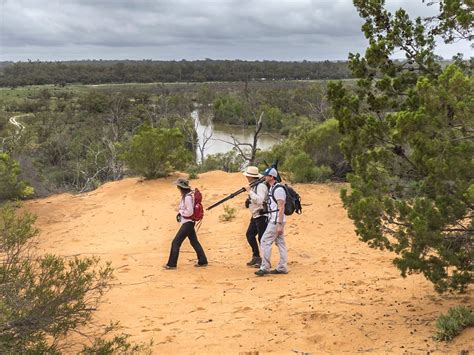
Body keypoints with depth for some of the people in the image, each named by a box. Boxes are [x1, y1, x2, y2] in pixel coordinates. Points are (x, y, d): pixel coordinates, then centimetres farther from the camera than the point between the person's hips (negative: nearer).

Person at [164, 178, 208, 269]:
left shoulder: (188, 197, -21)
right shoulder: (185, 196, 10)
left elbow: (190, 212, -23)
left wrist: (180, 212, -11)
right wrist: (179, 214, 5)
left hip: (187, 223, -10)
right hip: (188, 223, 10)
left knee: (176, 242, -6)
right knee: (194, 242, 14)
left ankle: (171, 264, 0)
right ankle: (203, 261, 19)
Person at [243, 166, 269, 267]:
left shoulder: (261, 186, -18)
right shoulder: (253, 185, 11)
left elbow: (259, 200, -30)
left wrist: (250, 191, -27)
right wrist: (249, 201, 4)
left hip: (262, 216, -10)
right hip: (255, 216, 10)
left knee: (262, 238, -4)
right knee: (249, 234, 14)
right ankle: (256, 257, 24)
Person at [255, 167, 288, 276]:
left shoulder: (278, 189, -16)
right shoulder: (272, 188, 15)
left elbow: (281, 208, -20)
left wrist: (279, 224, -23)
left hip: (276, 221, -10)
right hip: (274, 220, 10)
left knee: (265, 242, -8)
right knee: (280, 243, 11)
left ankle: (265, 267, -5)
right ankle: (282, 267, 15)